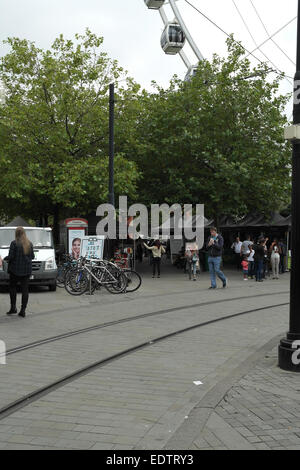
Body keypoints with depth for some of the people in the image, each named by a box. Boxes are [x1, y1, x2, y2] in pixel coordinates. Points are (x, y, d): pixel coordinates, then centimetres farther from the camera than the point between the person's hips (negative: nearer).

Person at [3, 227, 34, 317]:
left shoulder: (14, 243, -11)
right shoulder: (29, 244, 2)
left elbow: (11, 256, -13)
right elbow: (32, 256, 8)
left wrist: (5, 258, 7)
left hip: (15, 270, -3)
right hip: (26, 270, 3)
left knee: (12, 287, 12)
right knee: (25, 289, 4)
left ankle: (13, 307, 7)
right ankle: (23, 310, 3)